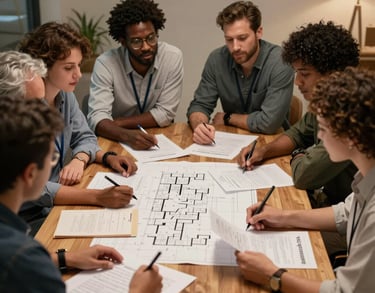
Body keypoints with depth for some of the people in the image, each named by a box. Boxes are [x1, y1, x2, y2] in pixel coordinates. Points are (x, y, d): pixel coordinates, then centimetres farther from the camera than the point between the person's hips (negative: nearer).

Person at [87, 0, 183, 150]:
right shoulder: (105, 63, -15)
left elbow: (165, 113, -11)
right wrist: (126, 135, -41)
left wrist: (117, 122, -15)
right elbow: (97, 117, -22)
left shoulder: (173, 56, -13)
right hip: (118, 140, 0)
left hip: (160, 139, 1)